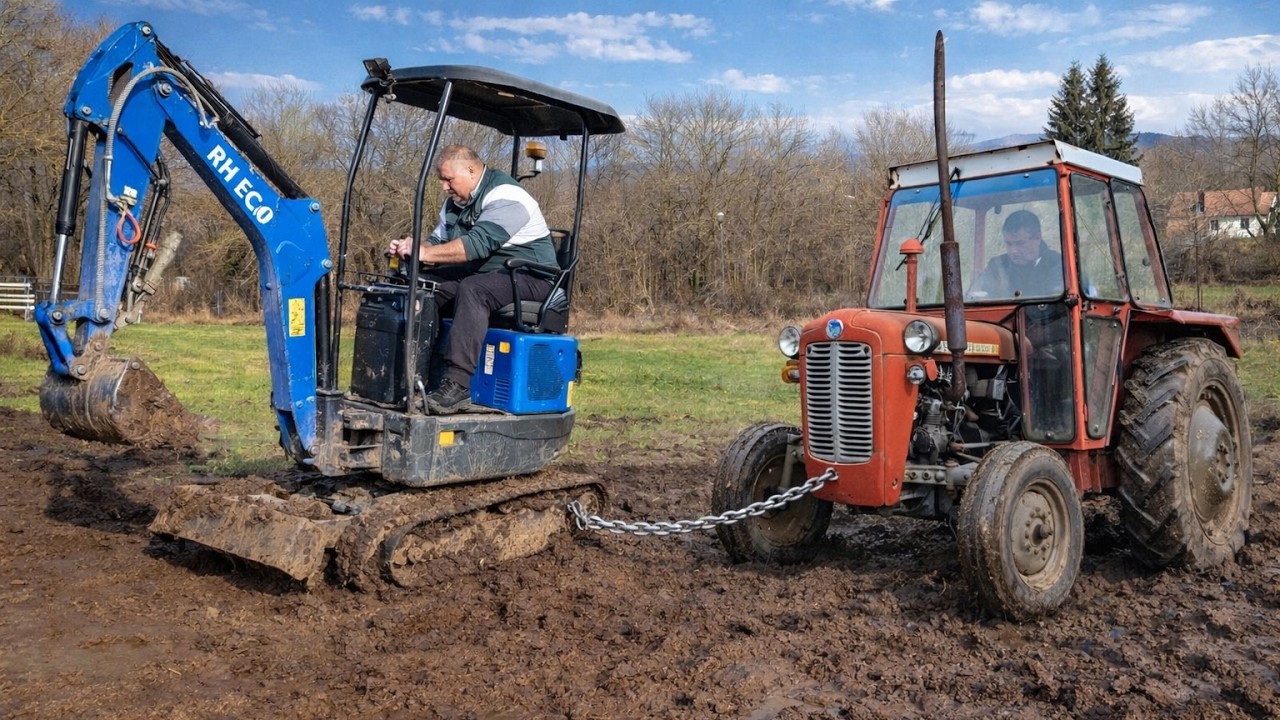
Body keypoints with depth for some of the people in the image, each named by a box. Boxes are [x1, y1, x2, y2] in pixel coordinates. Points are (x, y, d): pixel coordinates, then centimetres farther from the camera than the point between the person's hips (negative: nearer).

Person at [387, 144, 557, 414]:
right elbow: (438, 241, 12)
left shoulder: (506, 197, -16)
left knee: (472, 289, -36)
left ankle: (458, 384, -41)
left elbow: (478, 243, -29)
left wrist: (424, 253, -32)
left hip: (529, 278, -9)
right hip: (478, 273, 9)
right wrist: (411, 248, -10)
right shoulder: (456, 202, 14)